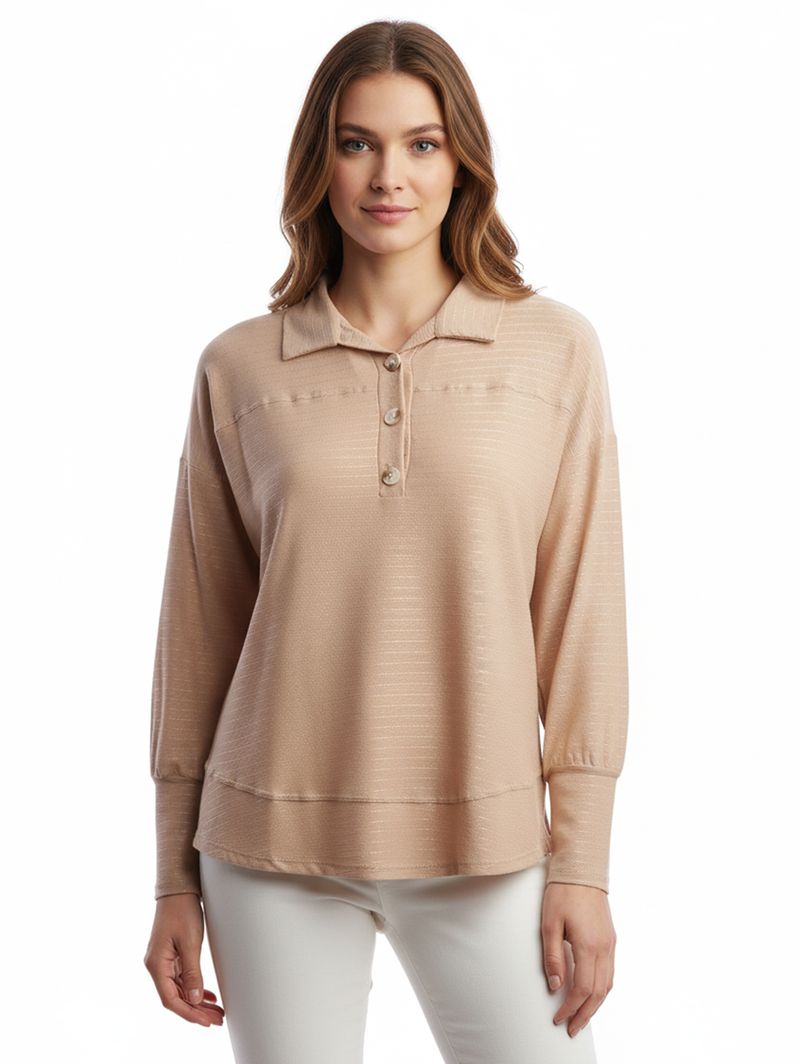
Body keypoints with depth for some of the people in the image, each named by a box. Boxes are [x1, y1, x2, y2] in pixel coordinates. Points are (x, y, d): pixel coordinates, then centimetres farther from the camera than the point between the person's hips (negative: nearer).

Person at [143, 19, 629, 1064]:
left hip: (484, 845, 0)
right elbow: (199, 628, 5)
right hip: (274, 854, 1)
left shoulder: (556, 349, -1)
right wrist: (177, 877, 7)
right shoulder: (239, 368, 1)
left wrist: (582, 859, -2)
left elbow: (581, 612, 0)